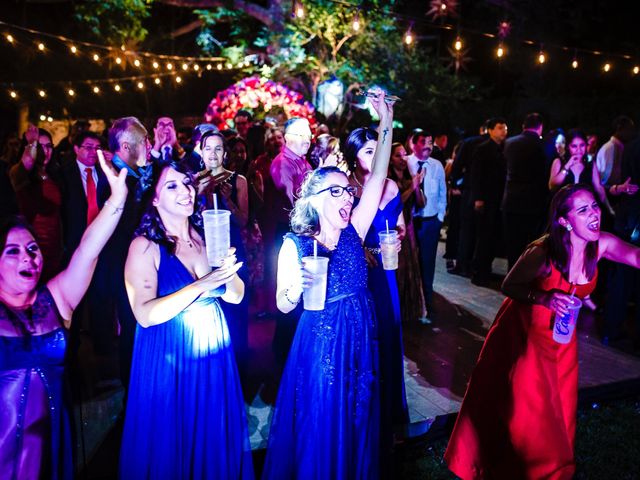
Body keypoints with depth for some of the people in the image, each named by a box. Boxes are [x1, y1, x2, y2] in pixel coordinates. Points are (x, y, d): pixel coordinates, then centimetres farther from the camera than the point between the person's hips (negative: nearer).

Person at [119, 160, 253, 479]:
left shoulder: (206, 236, 2)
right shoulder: (144, 245, -12)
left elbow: (236, 295, 3)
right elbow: (145, 314, -21)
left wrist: (228, 271, -18)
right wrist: (202, 285, -28)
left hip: (215, 356, 5)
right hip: (170, 361, -4)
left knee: (216, 441, 18)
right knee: (171, 450, 11)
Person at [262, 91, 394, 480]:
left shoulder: (353, 233, -2)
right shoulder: (295, 245, -11)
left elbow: (377, 177, -7)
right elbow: (283, 306, -5)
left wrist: (387, 125, -12)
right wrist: (296, 289, -28)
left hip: (360, 345, 4)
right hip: (319, 349, -3)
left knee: (357, 428, 20)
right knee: (320, 431, 12)